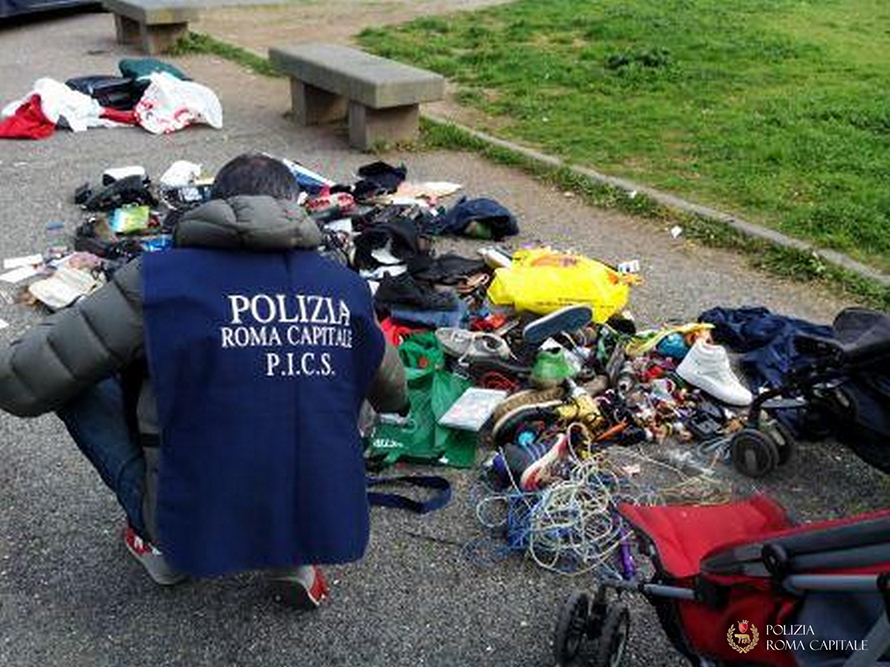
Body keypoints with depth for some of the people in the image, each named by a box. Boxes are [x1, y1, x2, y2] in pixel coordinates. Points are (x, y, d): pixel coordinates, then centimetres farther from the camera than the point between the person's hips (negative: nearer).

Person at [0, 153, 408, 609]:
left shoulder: (157, 279, -9)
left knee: (72, 380, 10)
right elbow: (393, 395, 19)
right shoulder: (346, 285, 1)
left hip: (197, 528, -3)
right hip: (327, 522, 3)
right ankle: (295, 560, 16)